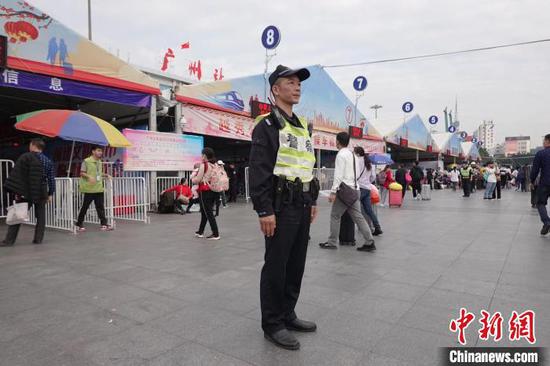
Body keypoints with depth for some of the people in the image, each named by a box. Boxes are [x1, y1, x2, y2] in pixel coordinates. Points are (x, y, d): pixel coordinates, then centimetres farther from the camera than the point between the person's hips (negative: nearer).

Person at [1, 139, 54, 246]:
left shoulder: (25, 157, -6)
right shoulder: (48, 161, 6)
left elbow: (16, 175, -11)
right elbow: (51, 179, 7)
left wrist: (16, 191, -8)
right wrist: (50, 194, 13)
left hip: (25, 193, -3)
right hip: (41, 194, 3)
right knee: (40, 217, 10)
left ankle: (9, 240, 5)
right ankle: (38, 239, 10)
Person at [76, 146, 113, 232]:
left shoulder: (99, 162, 14)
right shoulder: (86, 161, -7)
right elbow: (82, 173, -8)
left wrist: (106, 175, 10)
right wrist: (89, 177, -24)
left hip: (99, 188, 6)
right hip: (89, 189, -6)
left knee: (100, 206, 4)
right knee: (85, 206, 3)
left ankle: (104, 224, 4)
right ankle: (79, 225, 15)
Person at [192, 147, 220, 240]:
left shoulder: (203, 165, -11)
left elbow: (198, 180, -13)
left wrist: (193, 179, 8)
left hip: (205, 191, -7)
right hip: (214, 191, 7)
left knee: (208, 213, -1)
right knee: (205, 212, 19)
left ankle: (215, 234, -1)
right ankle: (200, 232, 30)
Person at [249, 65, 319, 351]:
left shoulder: (302, 126, 18)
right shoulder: (267, 125, -8)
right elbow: (258, 171, -15)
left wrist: (313, 201, 18)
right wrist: (264, 210, -20)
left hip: (302, 206, 8)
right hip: (281, 207, -8)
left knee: (296, 264, 15)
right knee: (275, 266, 1)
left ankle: (287, 315, 30)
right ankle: (272, 325, 14)